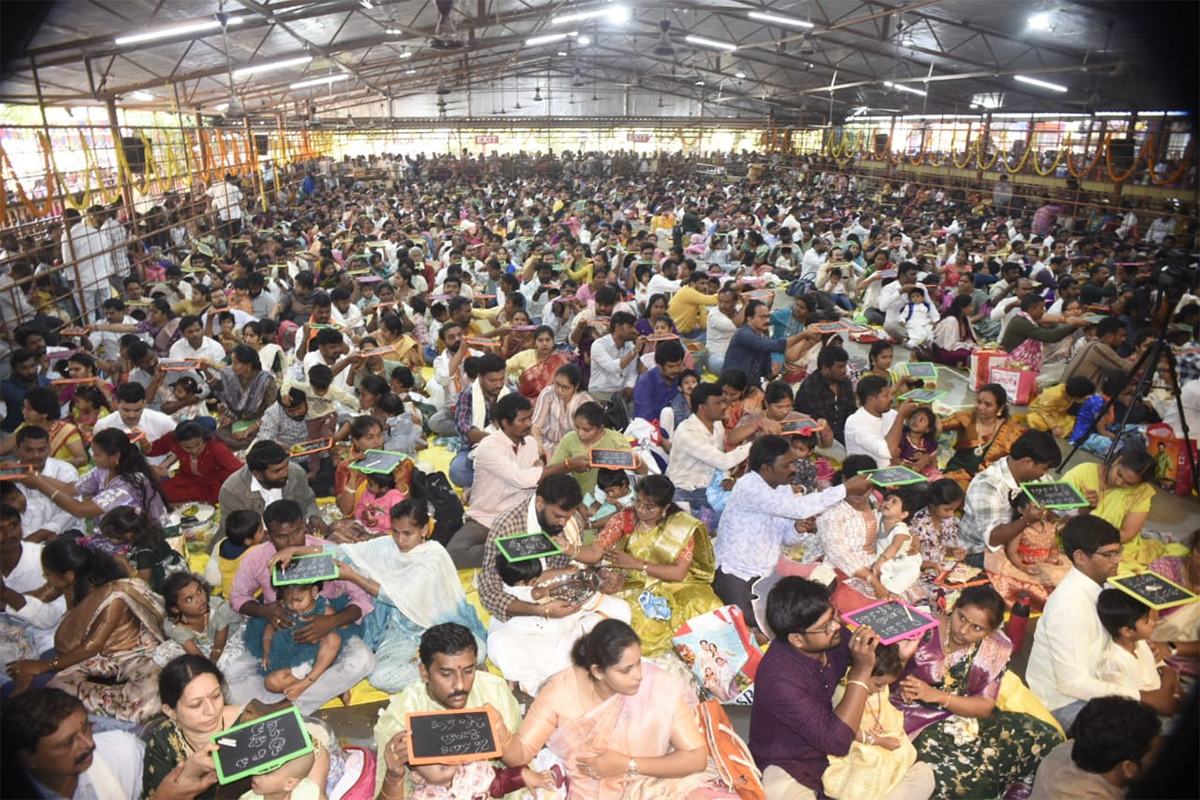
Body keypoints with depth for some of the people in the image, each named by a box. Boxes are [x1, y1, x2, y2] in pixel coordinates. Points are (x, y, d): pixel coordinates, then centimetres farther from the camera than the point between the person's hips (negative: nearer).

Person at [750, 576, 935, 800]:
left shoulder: (832, 641, -10)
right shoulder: (778, 677, -30)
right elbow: (836, 741, -30)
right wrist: (862, 670, -30)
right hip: (790, 770, -8)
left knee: (922, 775, -5)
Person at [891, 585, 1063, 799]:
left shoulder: (996, 649, -4)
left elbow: (985, 706, -5)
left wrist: (936, 696, -21)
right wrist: (904, 689, -31)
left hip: (967, 717, 5)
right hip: (921, 719, -4)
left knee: (1045, 738, -9)